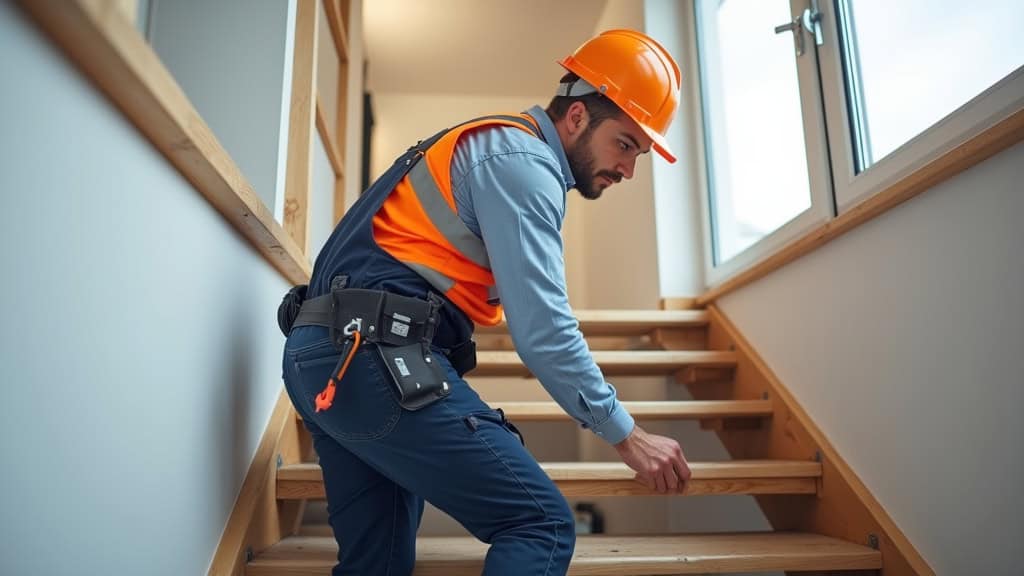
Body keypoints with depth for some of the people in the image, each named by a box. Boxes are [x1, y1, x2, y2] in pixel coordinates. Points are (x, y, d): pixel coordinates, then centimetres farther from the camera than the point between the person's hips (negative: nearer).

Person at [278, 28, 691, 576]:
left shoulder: (494, 146, 24)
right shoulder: (523, 160, -8)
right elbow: (541, 327, -15)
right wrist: (627, 435, -7)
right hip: (378, 359, -10)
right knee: (541, 525, -9)